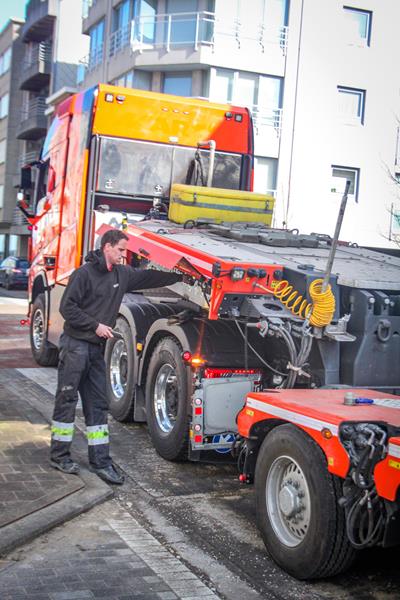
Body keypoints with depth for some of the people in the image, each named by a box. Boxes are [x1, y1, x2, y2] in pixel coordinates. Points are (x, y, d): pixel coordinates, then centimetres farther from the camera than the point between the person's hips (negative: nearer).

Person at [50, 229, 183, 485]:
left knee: (98, 404, 6)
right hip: (76, 345, -7)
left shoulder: (123, 274, 10)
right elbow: (67, 307, -12)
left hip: (97, 348, 7)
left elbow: (149, 278, 22)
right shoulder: (85, 273, -10)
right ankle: (59, 455, 10)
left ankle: (100, 460, 10)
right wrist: (95, 325, -16)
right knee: (67, 399, 0)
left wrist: (181, 276, 21)